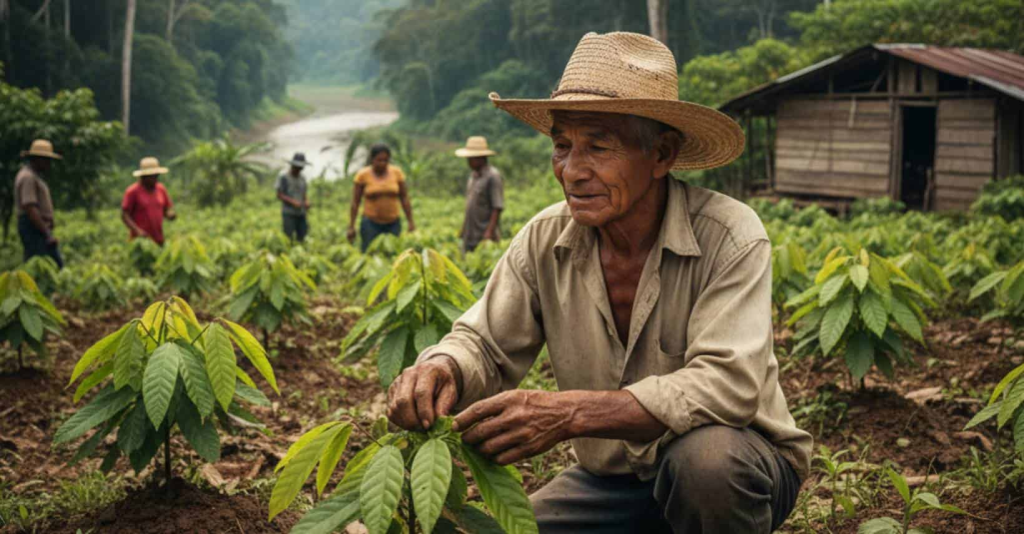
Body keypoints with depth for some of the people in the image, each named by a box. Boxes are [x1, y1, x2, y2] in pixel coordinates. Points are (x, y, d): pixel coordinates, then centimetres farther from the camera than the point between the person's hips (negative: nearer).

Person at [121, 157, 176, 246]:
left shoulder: (161, 189, 11)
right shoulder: (133, 191, -4)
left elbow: (167, 210, 18)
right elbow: (124, 215, -5)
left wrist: (171, 215, -6)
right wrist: (137, 230, -18)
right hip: (140, 239, -5)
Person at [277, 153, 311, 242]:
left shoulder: (302, 178, 13)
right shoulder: (283, 178, -4)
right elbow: (279, 196, -6)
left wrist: (307, 202, -4)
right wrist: (293, 202, -19)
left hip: (301, 214, 5)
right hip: (288, 214, -5)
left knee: (301, 238, 0)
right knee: (289, 239, -9)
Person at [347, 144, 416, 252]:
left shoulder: (397, 173, 0)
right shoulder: (363, 175, -5)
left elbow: (404, 198, 6)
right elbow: (355, 202, -1)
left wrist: (411, 222, 5)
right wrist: (351, 227, -2)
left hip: (393, 224, 2)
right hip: (371, 223, -2)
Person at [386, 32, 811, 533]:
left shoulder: (729, 238, -22)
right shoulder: (544, 240, -8)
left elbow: (728, 384, -33)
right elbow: (484, 343, -4)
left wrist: (567, 413, -42)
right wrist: (443, 369, -30)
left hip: (739, 466, -4)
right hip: (614, 477, 5)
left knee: (704, 455, -38)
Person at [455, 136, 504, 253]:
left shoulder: (492, 176, -11)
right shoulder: (473, 175, 13)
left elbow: (497, 207, -15)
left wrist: (489, 232, -21)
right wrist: (463, 229, 17)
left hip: (484, 235, -8)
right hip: (469, 234, 8)